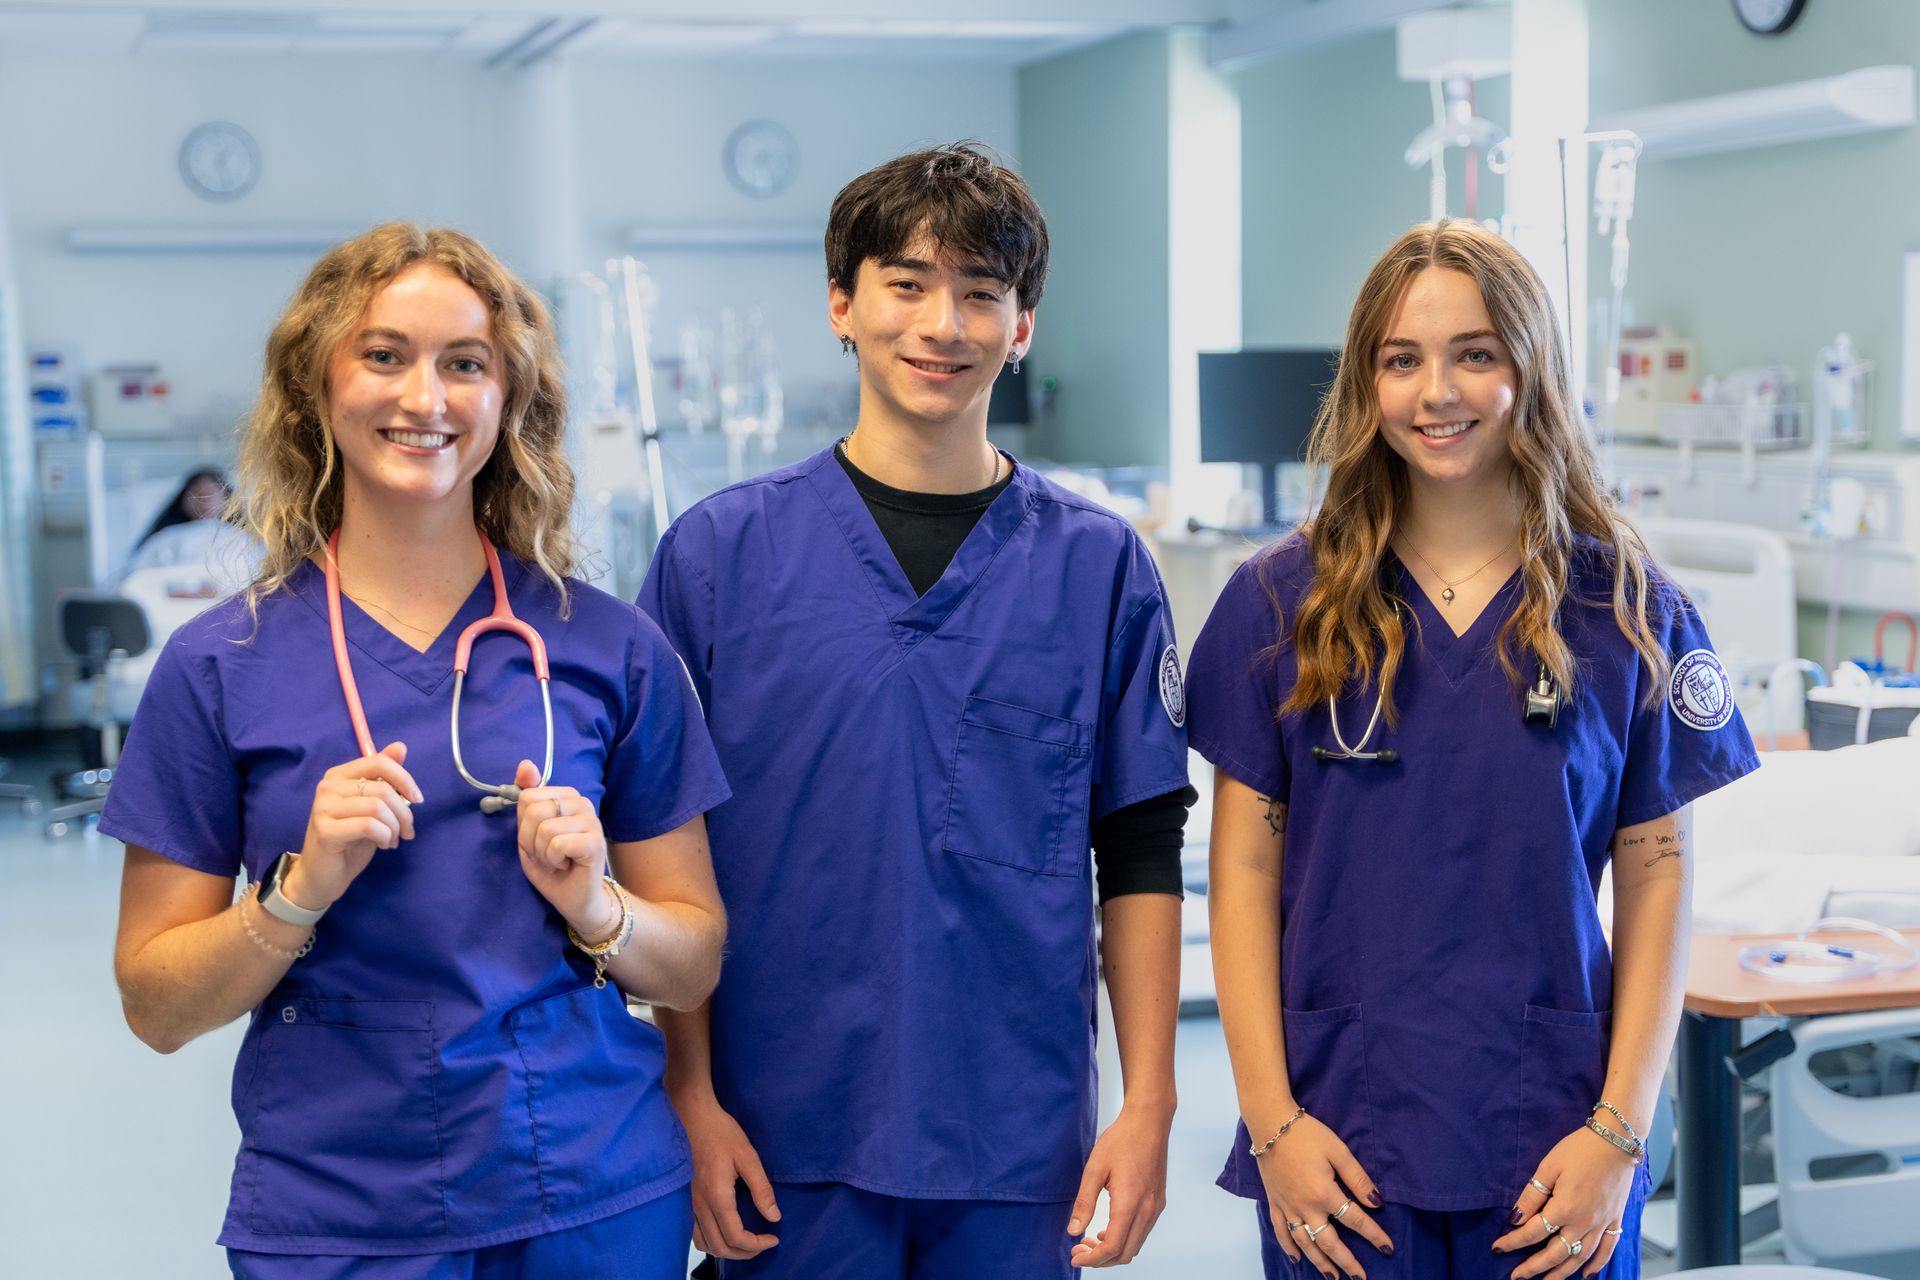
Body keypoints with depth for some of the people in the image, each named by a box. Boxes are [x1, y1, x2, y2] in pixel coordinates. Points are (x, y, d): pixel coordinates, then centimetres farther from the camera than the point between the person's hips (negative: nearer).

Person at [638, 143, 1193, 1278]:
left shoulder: (1100, 565, 2)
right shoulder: (720, 553, -1)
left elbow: (1142, 857, 4)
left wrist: (1150, 1104, 0)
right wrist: (693, 1101, -4)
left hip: (1020, 1141, 1)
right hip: (789, 1140, -1)